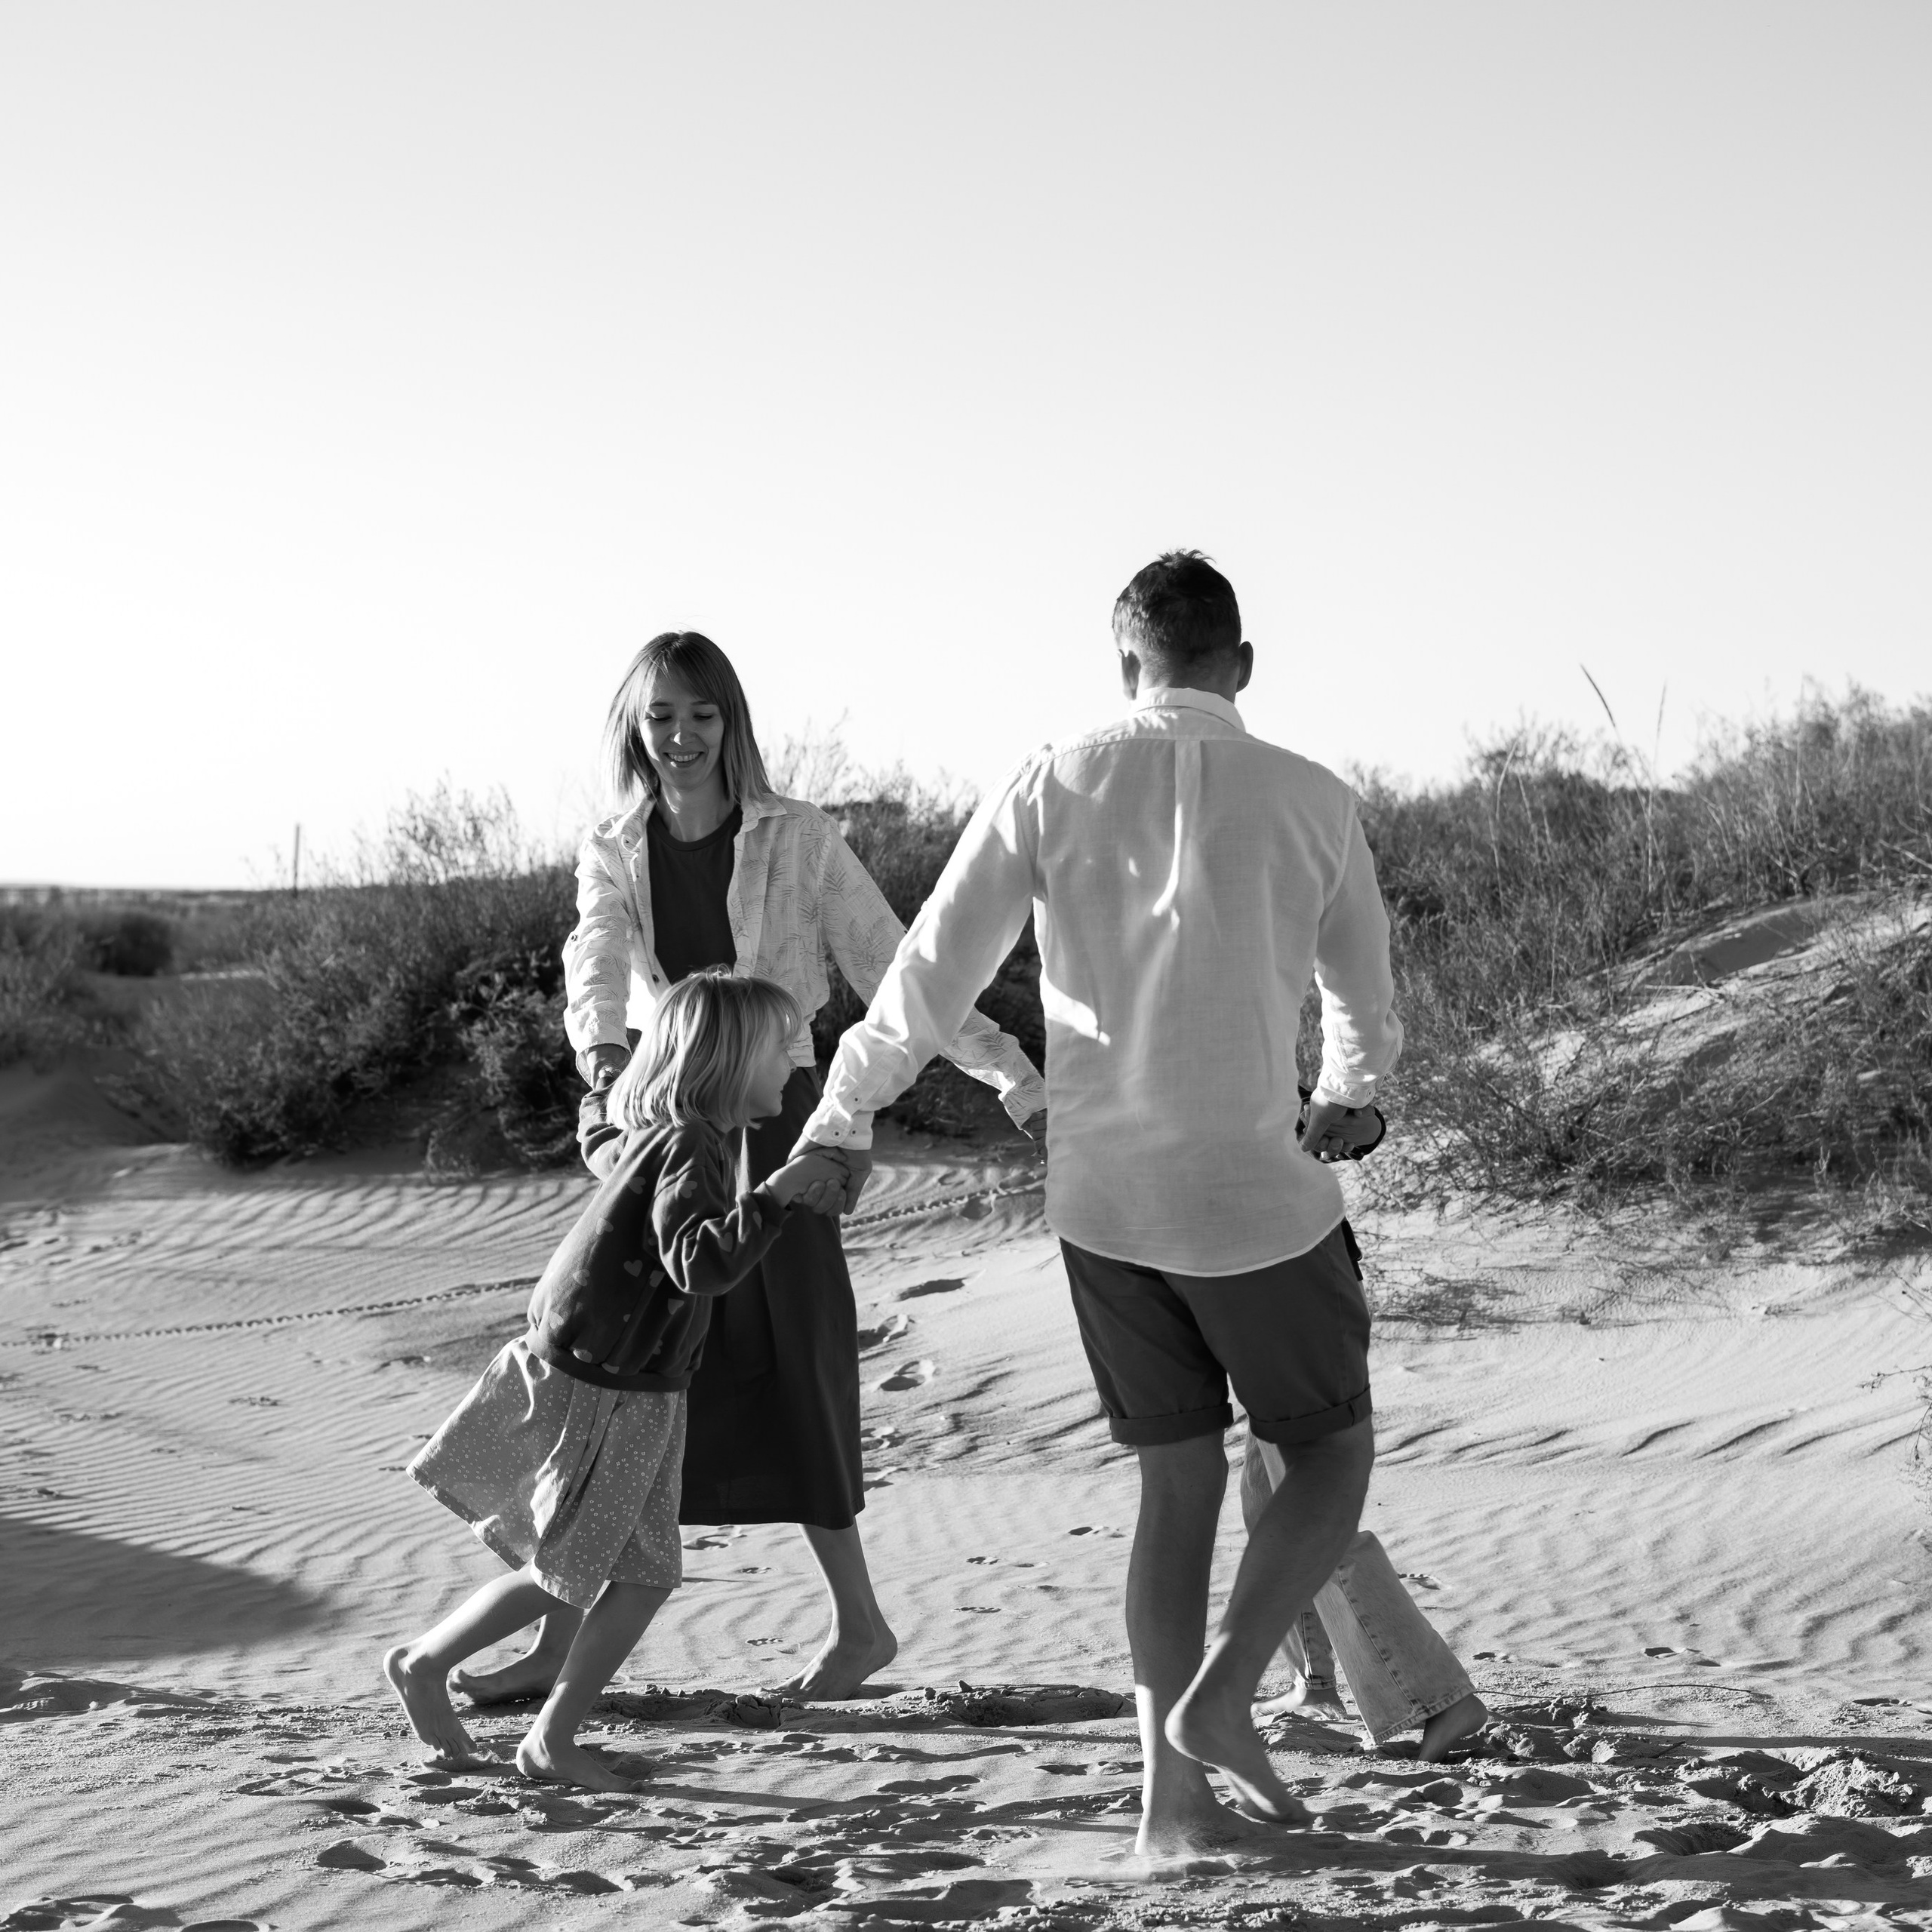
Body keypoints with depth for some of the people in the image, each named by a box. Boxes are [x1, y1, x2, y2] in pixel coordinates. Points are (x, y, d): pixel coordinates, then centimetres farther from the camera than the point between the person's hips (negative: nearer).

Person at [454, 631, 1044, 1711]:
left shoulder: (796, 840, -1)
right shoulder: (613, 858, 7)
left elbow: (891, 966, -3)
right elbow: (597, 967, -12)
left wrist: (1011, 1070, -12)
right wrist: (605, 1053, -35)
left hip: (773, 1118, -3)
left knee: (790, 1376, -1)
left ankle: (860, 1624, 13)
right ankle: (559, 1647, 8)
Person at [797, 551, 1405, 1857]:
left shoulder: (1054, 787, -2)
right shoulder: (1312, 802, -3)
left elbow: (934, 972, 0)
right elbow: (1366, 1000, 13)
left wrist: (844, 1118, 15)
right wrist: (1345, 1094, 35)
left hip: (1101, 1197, 3)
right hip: (1255, 1196, -3)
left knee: (1181, 1480, 15)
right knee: (1334, 1455, 16)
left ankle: (1174, 1793, 12)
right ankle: (1221, 1696, -4)